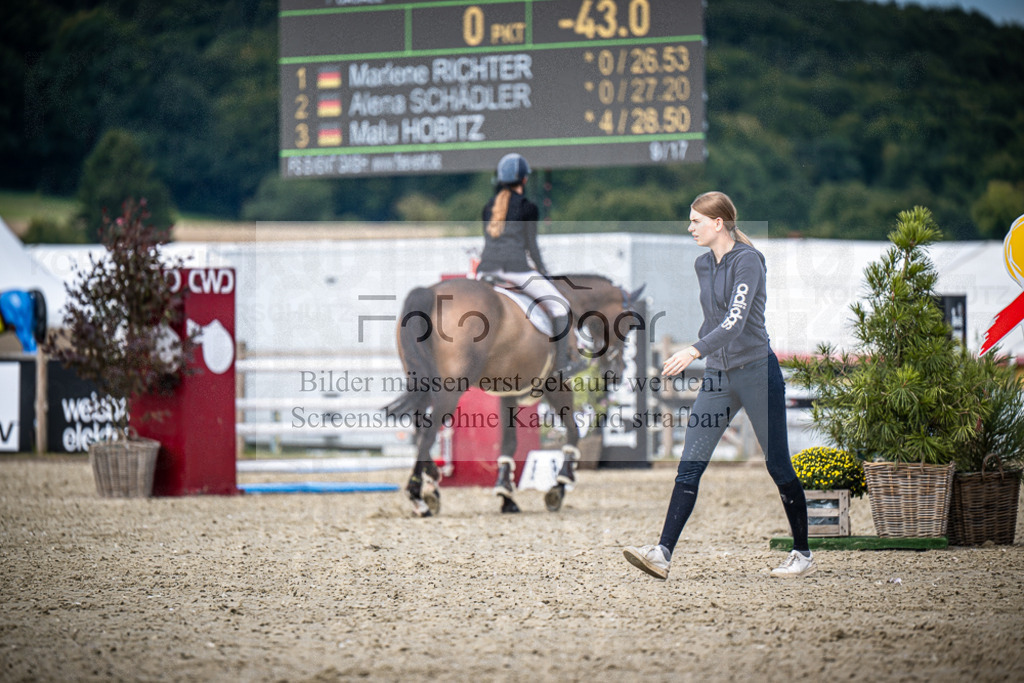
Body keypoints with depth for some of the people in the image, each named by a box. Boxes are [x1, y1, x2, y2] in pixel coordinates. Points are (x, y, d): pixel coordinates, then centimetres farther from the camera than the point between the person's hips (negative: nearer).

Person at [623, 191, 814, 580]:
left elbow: (735, 321, -24)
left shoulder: (747, 261, -13)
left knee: (777, 464, 1)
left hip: (756, 370, -7)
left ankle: (803, 555, 14)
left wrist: (694, 352, -35)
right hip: (717, 374, 7)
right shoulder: (703, 265, 11)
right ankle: (662, 554, -11)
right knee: (690, 464, -4)